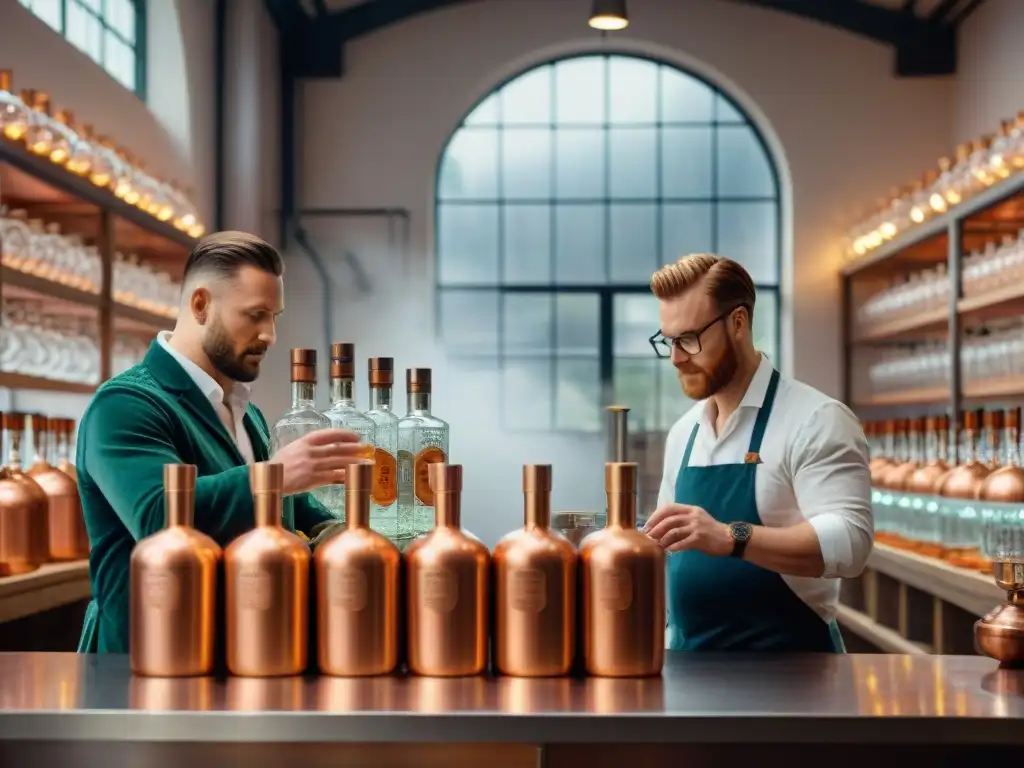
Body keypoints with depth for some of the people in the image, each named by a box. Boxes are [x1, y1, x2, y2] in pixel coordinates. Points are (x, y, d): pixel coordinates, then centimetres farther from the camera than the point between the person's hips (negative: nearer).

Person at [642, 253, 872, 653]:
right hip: (692, 663, 6)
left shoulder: (815, 421, -12)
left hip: (786, 667, -6)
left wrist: (731, 538, -33)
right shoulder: (683, 433, 9)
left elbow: (849, 541, -23)